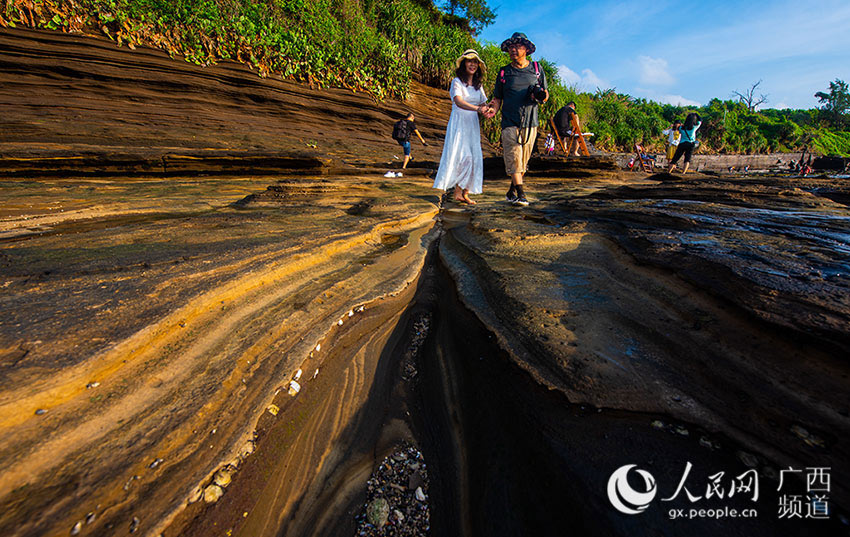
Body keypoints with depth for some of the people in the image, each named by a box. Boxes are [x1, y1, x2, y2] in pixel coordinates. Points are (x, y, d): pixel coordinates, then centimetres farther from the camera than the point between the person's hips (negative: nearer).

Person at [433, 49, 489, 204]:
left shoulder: (478, 85, 16)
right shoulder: (457, 82, -2)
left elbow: (483, 104, 14)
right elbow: (458, 102, -19)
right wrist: (477, 108, -33)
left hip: (473, 124, 6)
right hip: (459, 122, -6)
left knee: (474, 158, -2)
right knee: (463, 156, -16)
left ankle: (465, 193, 3)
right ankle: (458, 191, -7)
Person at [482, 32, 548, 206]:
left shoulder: (537, 68, 14)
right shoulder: (504, 72, 11)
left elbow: (545, 95, 17)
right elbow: (497, 98, 12)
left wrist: (542, 95, -7)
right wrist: (493, 108, -10)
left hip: (530, 122, 2)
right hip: (510, 122, -2)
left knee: (524, 161, 4)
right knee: (513, 159, -14)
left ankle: (511, 193, 17)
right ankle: (520, 194, -12)